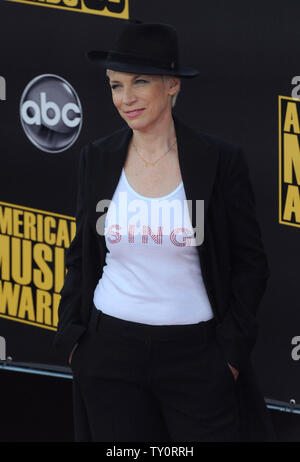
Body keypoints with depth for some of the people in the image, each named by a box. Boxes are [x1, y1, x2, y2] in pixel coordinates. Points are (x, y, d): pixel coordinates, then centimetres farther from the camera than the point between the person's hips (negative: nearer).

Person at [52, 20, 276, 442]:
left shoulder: (221, 160, -5)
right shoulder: (98, 158, 4)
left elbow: (250, 264, 0)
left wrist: (231, 350, -6)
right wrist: (71, 336, 4)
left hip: (195, 355, -2)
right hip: (110, 352, 2)